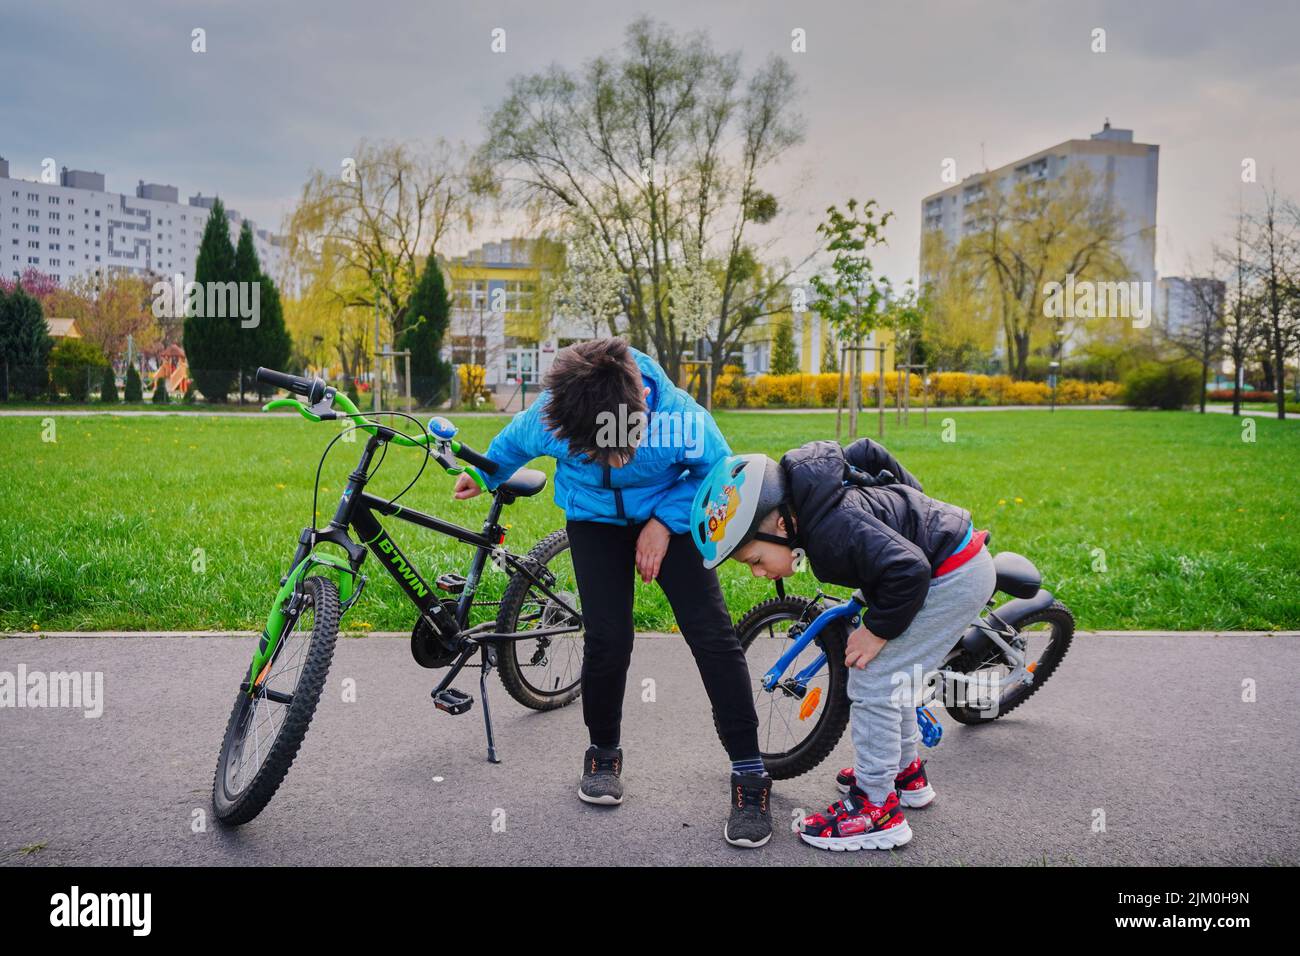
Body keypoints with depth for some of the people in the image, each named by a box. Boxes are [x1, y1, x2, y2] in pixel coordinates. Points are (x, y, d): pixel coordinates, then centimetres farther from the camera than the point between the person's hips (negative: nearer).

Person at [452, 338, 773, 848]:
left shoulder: (681, 416, -34)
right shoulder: (546, 419, -29)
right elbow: (512, 444, -2)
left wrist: (665, 521, -22)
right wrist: (485, 475, 18)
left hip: (665, 517, 0)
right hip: (595, 523, 1)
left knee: (712, 634, -12)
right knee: (607, 640, -12)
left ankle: (750, 776, -1)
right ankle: (604, 753, 17)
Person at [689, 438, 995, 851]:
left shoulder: (834, 527, -31)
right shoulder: (813, 508, -3)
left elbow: (907, 570, -34)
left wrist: (877, 630, -19)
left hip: (956, 577, -10)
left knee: (871, 682, -9)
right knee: (890, 674, 20)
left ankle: (878, 808, 0)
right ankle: (906, 773, 36)